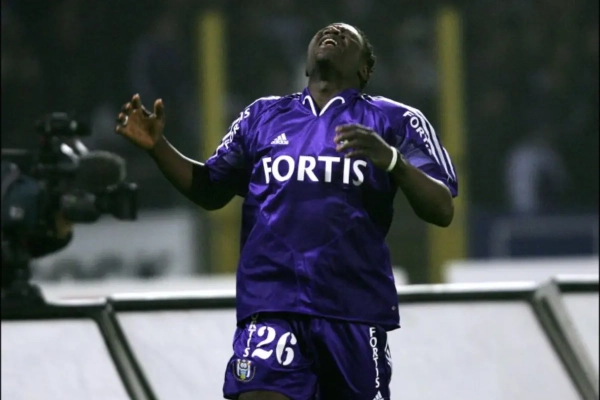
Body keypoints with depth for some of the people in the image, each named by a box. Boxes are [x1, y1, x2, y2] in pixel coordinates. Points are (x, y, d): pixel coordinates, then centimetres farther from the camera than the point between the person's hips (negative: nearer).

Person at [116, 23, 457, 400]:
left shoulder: (394, 122, 6)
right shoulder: (263, 116, 16)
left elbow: (442, 210, -4)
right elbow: (210, 190, 21)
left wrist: (391, 159, -22)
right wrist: (158, 146, 5)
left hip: (356, 312, -1)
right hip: (271, 306, 1)